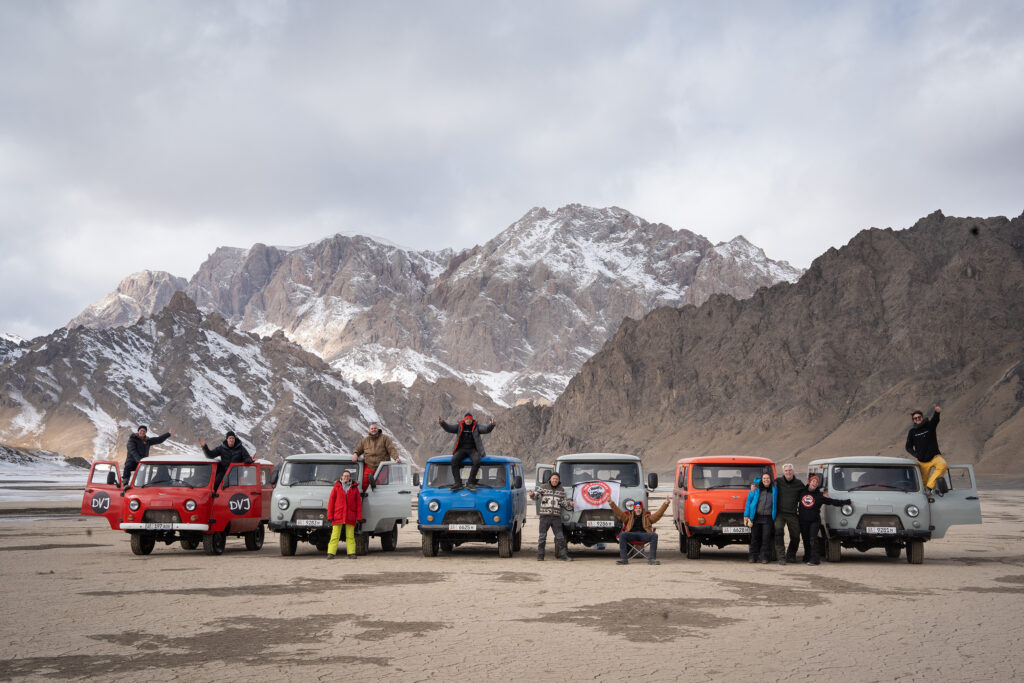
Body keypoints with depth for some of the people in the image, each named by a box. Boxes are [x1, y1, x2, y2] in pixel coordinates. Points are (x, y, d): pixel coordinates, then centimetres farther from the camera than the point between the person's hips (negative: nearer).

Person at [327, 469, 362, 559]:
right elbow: (331, 502, 5)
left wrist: (359, 517, 0)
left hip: (350, 517, 1)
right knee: (335, 536, -3)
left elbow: (358, 503, 7)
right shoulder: (336, 487, 8)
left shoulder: (354, 488, 10)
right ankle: (331, 553, -3)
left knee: (350, 536, 2)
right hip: (338, 516, -1)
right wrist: (330, 516, -3)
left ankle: (351, 553, 4)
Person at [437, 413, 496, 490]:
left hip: (473, 450, -1)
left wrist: (492, 425, -26)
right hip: (461, 449, 1)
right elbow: (449, 428, 6)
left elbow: (486, 429, -4)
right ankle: (458, 483, -26)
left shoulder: (476, 427, 10)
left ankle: (470, 483, -26)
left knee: (477, 461, -31)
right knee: (454, 460, -27)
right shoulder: (459, 427, 15)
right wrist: (442, 423, -13)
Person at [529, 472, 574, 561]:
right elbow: (535, 496, 0)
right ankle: (540, 556, 7)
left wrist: (569, 503, -5)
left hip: (556, 517, 2)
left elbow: (562, 502, 13)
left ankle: (564, 555, 6)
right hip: (545, 516, -2)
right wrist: (532, 495, -22)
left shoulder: (561, 490, 11)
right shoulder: (543, 487, 3)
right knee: (542, 536, 0)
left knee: (560, 537, 1)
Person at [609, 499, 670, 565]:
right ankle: (623, 559, -35)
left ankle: (652, 559, -32)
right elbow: (619, 513, 20)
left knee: (654, 535, -31)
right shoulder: (629, 517, 29)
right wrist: (611, 503, 10)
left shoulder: (647, 517, 29)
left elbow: (658, 514, 20)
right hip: (632, 534, 0)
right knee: (622, 534, -32)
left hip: (644, 535, 0)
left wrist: (665, 504, 11)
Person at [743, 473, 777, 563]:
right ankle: (753, 556, 14)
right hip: (756, 517, 0)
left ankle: (764, 557, 4)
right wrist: (746, 515, -1)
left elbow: (776, 504, 13)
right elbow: (749, 501, 5)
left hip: (768, 518, 0)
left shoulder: (774, 490, 8)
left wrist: (775, 519, 8)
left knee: (766, 538, -3)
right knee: (755, 537, 5)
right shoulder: (756, 489, 4)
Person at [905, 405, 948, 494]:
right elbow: (908, 447, 12)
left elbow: (935, 419, -21)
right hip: (923, 461, 2)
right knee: (924, 481, 3)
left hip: (934, 456, -2)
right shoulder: (912, 432, 5)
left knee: (943, 465, -32)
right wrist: (915, 454, -8)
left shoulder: (930, 425, 1)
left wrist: (937, 412, -44)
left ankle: (929, 487, -30)